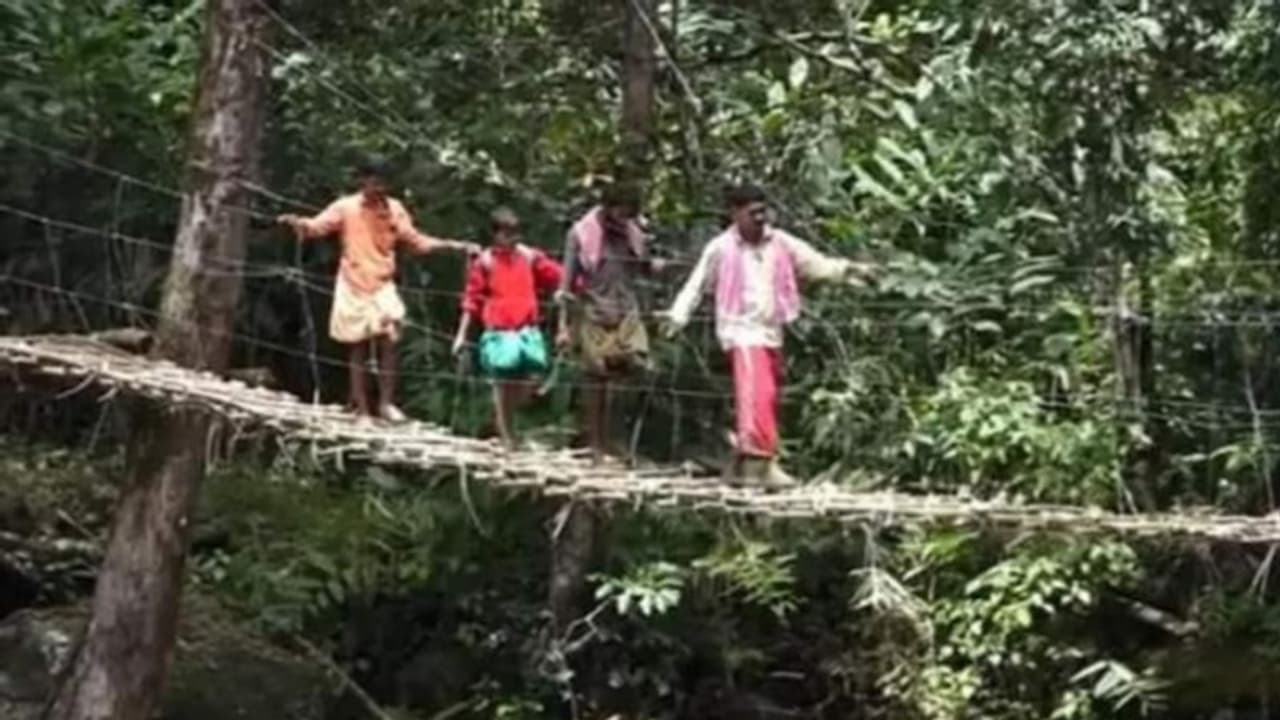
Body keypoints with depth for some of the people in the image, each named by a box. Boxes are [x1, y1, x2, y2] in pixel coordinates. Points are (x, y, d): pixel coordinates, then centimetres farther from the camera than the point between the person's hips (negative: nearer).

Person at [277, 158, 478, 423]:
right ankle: (360, 407, 7)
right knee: (357, 348, 3)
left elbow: (417, 242, 10)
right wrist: (297, 223, -36)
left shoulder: (394, 209, 3)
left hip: (383, 287, 2)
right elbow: (317, 226, -14)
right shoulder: (346, 207, -5)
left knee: (387, 344, -6)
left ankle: (386, 403, 2)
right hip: (354, 287, -2)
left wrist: (452, 245, 2)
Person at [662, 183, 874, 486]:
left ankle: (743, 461, 24)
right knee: (758, 394, -20)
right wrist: (679, 315, -6)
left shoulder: (780, 243, 4)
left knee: (768, 398, 11)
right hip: (742, 331, -6)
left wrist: (847, 269, -9)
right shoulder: (721, 248, -4)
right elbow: (696, 285, 3)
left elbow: (816, 263, 5)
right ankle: (763, 461, -24)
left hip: (772, 333, 6)